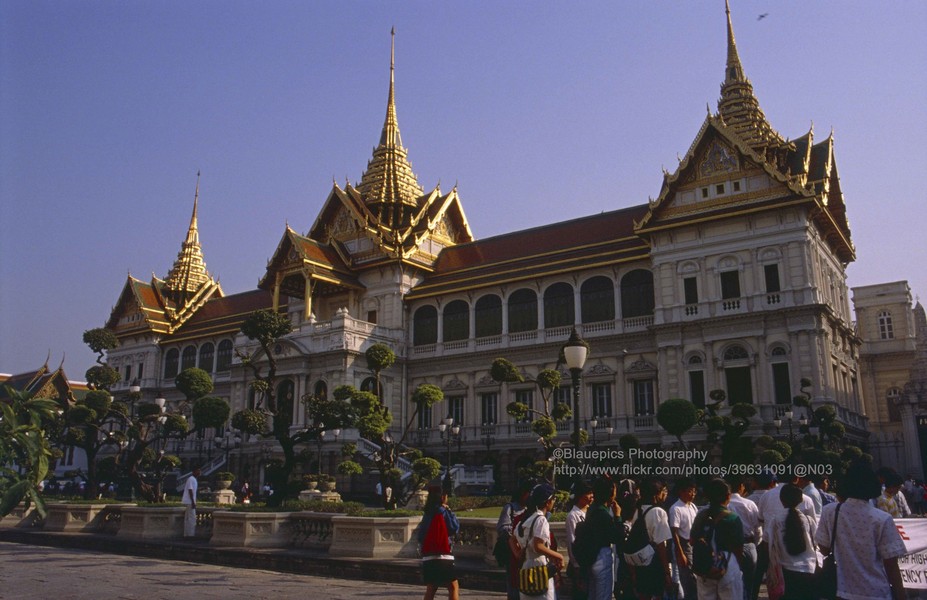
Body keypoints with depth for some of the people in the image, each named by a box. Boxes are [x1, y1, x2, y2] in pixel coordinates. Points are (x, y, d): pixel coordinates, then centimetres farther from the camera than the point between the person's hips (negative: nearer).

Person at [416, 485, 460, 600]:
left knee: (431, 588, 12)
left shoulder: (428, 513, 10)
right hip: (442, 557, -7)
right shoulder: (442, 511, -9)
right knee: (453, 587, 0)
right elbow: (455, 527, -4)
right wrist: (449, 511, 1)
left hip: (427, 557, 7)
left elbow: (419, 535, 14)